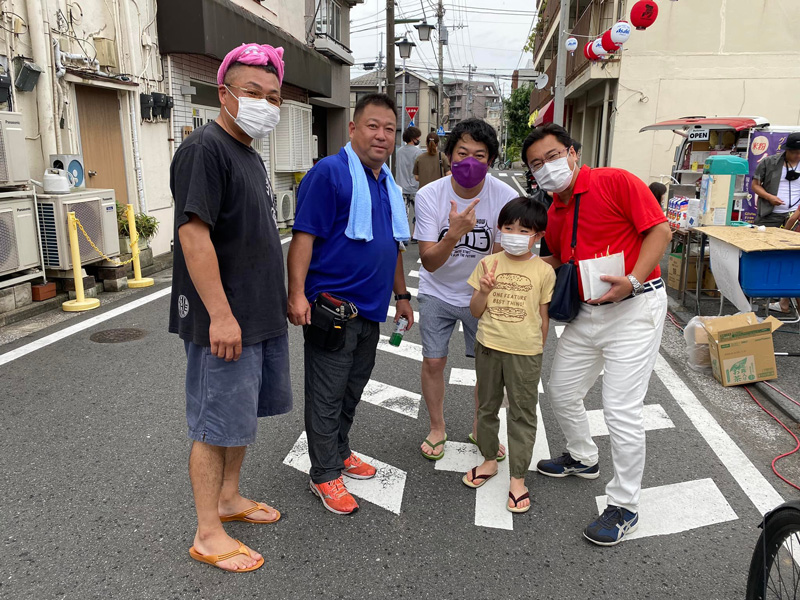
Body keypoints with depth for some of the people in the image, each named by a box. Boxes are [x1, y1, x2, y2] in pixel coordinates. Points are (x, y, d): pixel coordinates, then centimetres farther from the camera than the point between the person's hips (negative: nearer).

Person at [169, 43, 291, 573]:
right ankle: (208, 534, 16)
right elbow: (193, 234, -22)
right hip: (225, 321, -9)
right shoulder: (205, 148, -14)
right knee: (216, 425, 1)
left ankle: (229, 497, 37)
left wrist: (283, 297, 21)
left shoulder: (249, 154, 16)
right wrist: (220, 314, -26)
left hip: (262, 315, 10)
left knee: (242, 413, 19)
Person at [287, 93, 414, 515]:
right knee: (326, 395, 3)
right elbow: (304, 237, -16)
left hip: (370, 308, 8)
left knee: (352, 389, 19)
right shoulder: (329, 173, -11)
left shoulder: (388, 183, 15)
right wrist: (297, 293, -24)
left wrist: (401, 295, 22)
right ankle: (325, 474, 16)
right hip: (331, 309, -8)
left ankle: (339, 451, 37)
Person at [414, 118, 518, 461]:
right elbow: (429, 262, -24)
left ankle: (480, 430, 31)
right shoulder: (429, 196, -20)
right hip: (438, 292, 0)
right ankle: (437, 429, 28)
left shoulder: (506, 197, -20)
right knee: (433, 361, 2)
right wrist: (454, 233, -41)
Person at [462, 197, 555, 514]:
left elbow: (543, 316, 3)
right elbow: (475, 312, 1)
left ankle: (518, 478, 18)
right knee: (487, 407, 17)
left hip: (525, 352, -2)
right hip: (488, 348, 3)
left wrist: (537, 352, 6)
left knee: (522, 415, 6)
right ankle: (489, 460, 37)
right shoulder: (488, 264, -2)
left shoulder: (544, 271, -6)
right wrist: (484, 291, -17)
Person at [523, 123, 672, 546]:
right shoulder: (553, 214, 11)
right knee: (561, 392, 16)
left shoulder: (616, 182, -10)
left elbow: (659, 230, -12)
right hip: (587, 313, 8)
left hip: (635, 308, -8)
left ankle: (624, 507, 10)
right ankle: (583, 459, 44)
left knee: (621, 409, -9)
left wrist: (633, 281, -24)